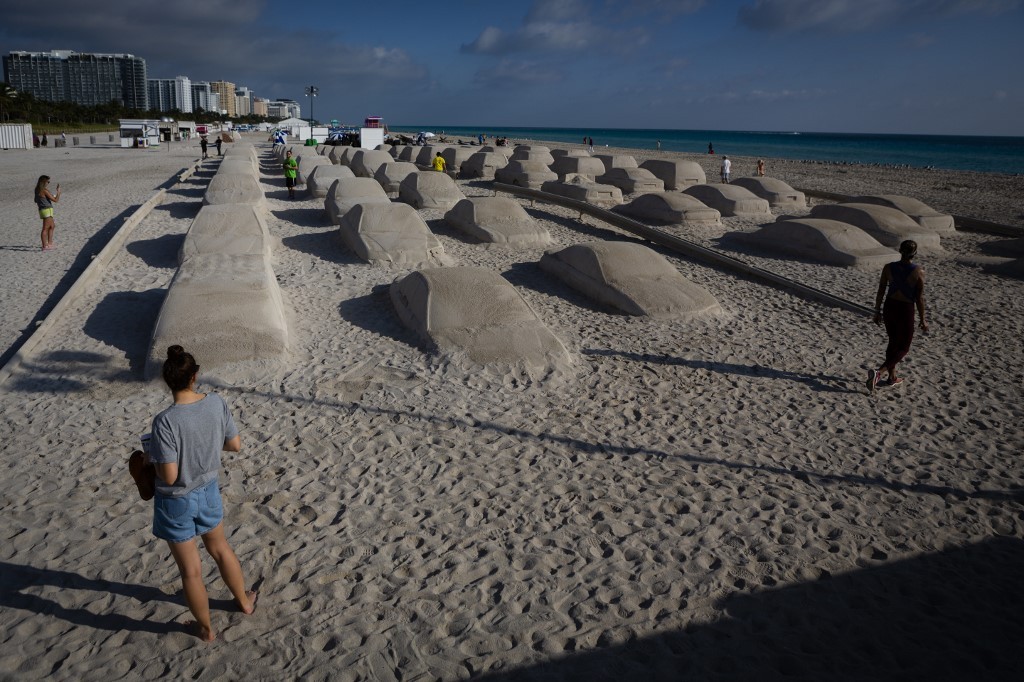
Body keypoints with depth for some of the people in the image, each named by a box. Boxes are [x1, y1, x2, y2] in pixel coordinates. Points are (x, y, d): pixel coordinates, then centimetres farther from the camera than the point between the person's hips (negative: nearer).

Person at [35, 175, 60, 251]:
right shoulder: (44, 191, -16)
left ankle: (50, 243, 28)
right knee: (45, 228, -8)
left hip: (43, 210, 10)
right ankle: (45, 246, -7)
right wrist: (58, 191, -4)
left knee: (51, 226, 22)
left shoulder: (38, 190, 12)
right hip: (47, 210, -10)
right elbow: (55, 200, -17)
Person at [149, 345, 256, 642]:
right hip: (208, 491, 5)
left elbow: (169, 476, -25)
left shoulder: (165, 421, -29)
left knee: (190, 569, 16)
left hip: (176, 501, -5)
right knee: (220, 548, 30)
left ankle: (205, 628, 37)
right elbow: (235, 445, -3)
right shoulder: (217, 403, -15)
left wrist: (152, 460, -5)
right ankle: (245, 601, 49)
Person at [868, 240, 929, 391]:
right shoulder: (919, 272, -14)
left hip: (890, 307, 4)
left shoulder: (888, 268, -6)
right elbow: (919, 298, -11)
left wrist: (877, 312, 11)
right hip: (906, 310, -4)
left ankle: (892, 377, 31)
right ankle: (878, 372, -11)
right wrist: (923, 320, -1)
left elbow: (880, 292, -1)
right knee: (903, 348, 10)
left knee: (893, 343, 22)